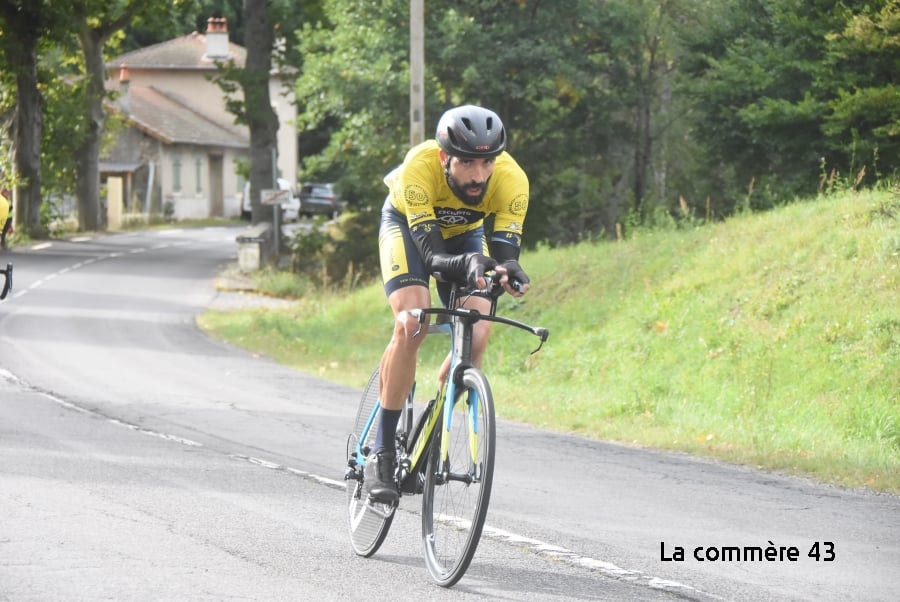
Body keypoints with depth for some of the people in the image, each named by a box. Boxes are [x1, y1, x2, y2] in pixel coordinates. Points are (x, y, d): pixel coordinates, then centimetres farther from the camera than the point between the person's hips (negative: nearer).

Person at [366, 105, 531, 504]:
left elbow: (505, 250, -36)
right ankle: (382, 452, -17)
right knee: (412, 324, -26)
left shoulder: (511, 180, -33)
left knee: (476, 336, -16)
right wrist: (466, 266, -63)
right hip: (406, 224, -3)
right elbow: (432, 254, -42)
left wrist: (509, 271, -59)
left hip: (465, 233, 3)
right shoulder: (419, 167, -40)